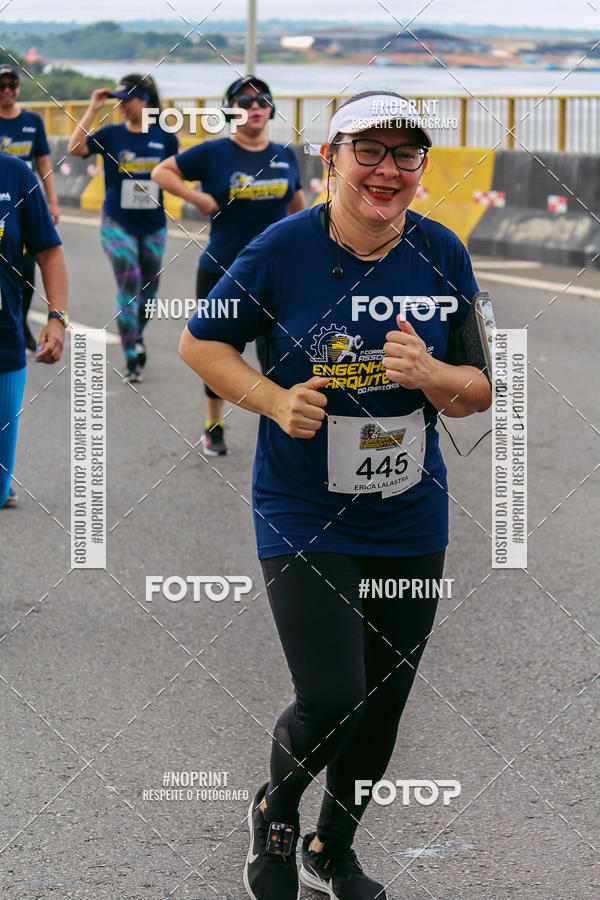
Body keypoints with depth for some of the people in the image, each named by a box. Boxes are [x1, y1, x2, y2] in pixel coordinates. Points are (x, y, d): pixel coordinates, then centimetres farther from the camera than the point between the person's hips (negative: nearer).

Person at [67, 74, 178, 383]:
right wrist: (92, 111, -18)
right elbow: (75, 148, -17)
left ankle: (138, 336, 43)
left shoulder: (163, 136, 0)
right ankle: (131, 360, -4)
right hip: (118, 225, -2)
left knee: (149, 290, 14)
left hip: (153, 226, 2)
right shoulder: (111, 134, -4)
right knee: (129, 290, -10)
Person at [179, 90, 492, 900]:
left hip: (411, 521, 4)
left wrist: (430, 374, -19)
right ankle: (275, 813, 21)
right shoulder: (283, 250, -13)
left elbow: (481, 391, 3)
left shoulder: (442, 255, -4)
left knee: (384, 703, 14)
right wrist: (276, 401, -16)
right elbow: (199, 343, 0)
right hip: (304, 518, -4)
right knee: (332, 701, -13)